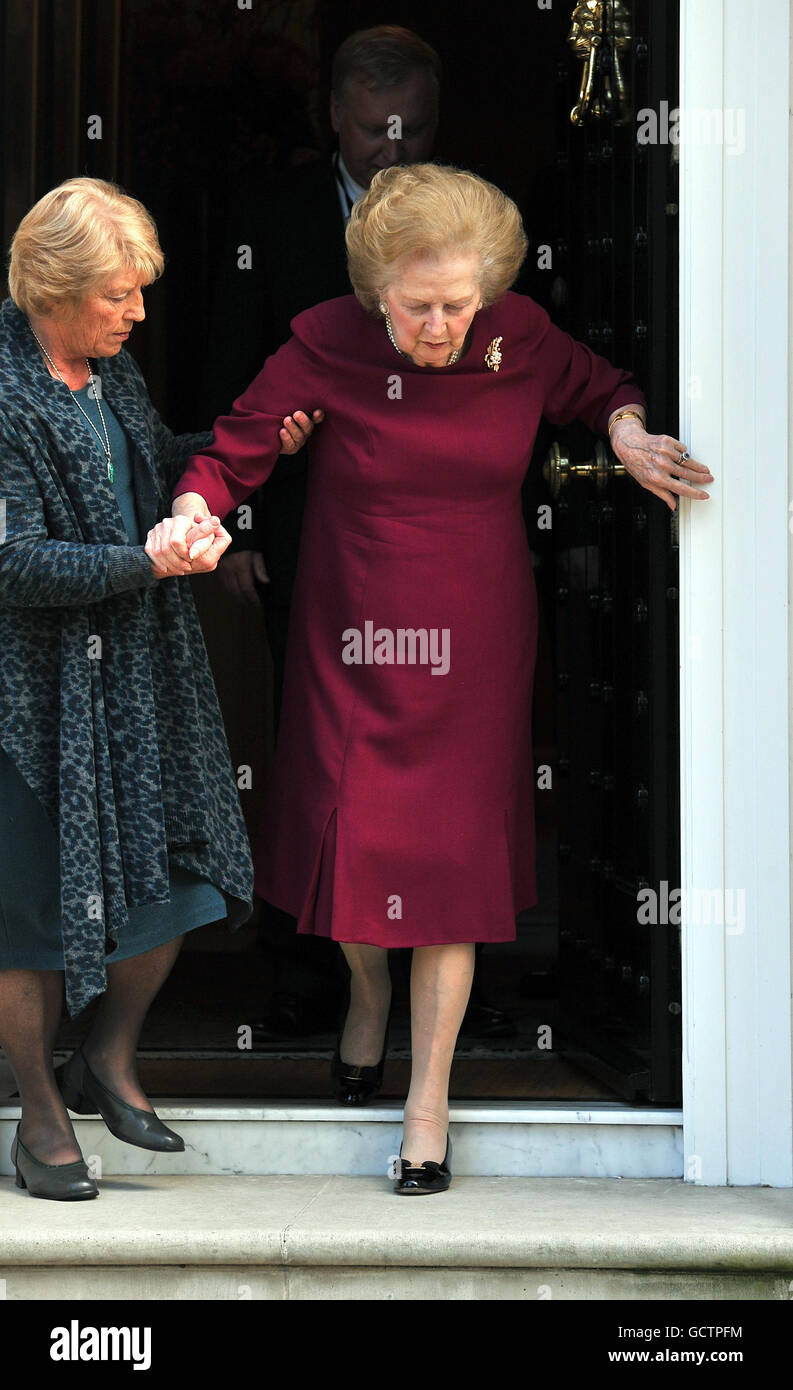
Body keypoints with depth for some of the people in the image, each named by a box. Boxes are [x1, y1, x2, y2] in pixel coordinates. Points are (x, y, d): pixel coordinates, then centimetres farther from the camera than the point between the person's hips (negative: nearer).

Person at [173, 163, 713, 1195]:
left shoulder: (522, 339, -8)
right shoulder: (328, 346, -13)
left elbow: (601, 389, 12)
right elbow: (235, 451, -6)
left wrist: (629, 435, -9)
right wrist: (191, 517, -26)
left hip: (474, 646, 0)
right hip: (352, 641, 0)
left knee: (451, 858, 0)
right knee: (349, 832, 8)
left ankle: (430, 1099, 12)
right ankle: (369, 986, 45)